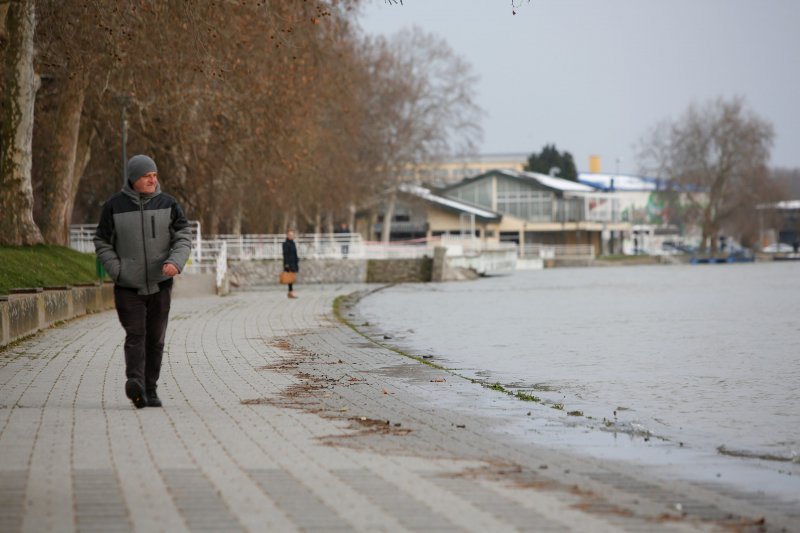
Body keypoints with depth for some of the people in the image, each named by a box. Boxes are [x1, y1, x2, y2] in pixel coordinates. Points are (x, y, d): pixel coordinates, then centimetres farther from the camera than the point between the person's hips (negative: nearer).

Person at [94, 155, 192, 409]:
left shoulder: (167, 204, 3)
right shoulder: (114, 206, -1)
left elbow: (184, 237, 2)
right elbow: (102, 243, 5)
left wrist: (175, 262, -17)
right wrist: (117, 271, -8)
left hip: (160, 284, 2)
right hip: (128, 286, -2)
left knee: (155, 338, 6)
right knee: (135, 334, -17)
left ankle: (150, 390, 14)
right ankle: (135, 382, -31)